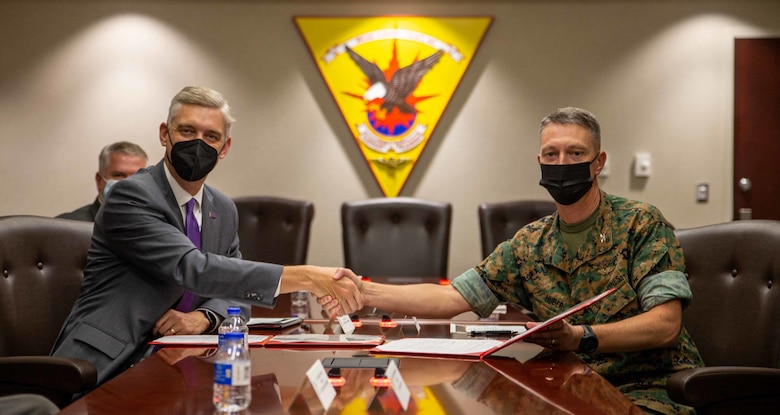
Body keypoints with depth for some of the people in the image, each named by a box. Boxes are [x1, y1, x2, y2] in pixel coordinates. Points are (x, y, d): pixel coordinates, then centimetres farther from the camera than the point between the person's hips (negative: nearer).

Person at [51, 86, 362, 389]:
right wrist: (304, 278, -32)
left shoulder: (225, 211, 11)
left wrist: (203, 317, -11)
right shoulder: (130, 196, -13)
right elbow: (192, 269, -26)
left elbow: (236, 295, 15)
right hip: (106, 368, -7)